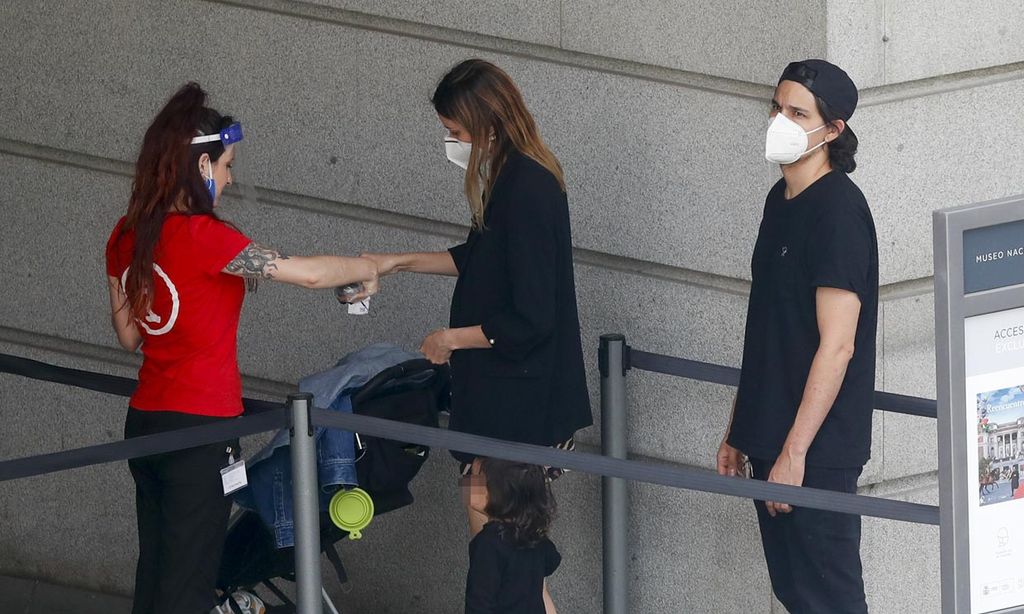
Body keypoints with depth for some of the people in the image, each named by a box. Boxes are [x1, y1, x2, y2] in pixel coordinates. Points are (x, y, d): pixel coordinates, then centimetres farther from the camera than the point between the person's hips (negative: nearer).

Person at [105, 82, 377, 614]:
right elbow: (307, 273, -17)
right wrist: (365, 268, 3)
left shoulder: (125, 237, 5)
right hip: (200, 430, -8)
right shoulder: (201, 236, -17)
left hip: (145, 422, 8)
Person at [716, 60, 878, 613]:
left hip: (816, 447, -9)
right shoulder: (782, 200, 12)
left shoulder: (838, 210, -16)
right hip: (772, 438, 9)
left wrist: (795, 452, -21)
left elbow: (836, 345, -20)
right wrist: (739, 429, 19)